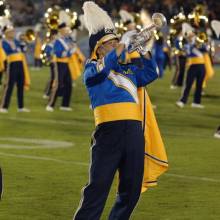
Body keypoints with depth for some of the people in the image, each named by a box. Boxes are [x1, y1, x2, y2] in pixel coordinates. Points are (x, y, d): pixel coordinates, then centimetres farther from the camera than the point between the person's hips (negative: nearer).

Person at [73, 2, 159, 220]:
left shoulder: (129, 68, 22)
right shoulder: (92, 68, 5)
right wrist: (123, 45, -16)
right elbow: (101, 69, -16)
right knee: (98, 187, -9)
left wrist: (143, 51, 4)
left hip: (134, 130, 6)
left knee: (131, 189, 9)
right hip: (109, 130, -6)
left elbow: (151, 74, 16)